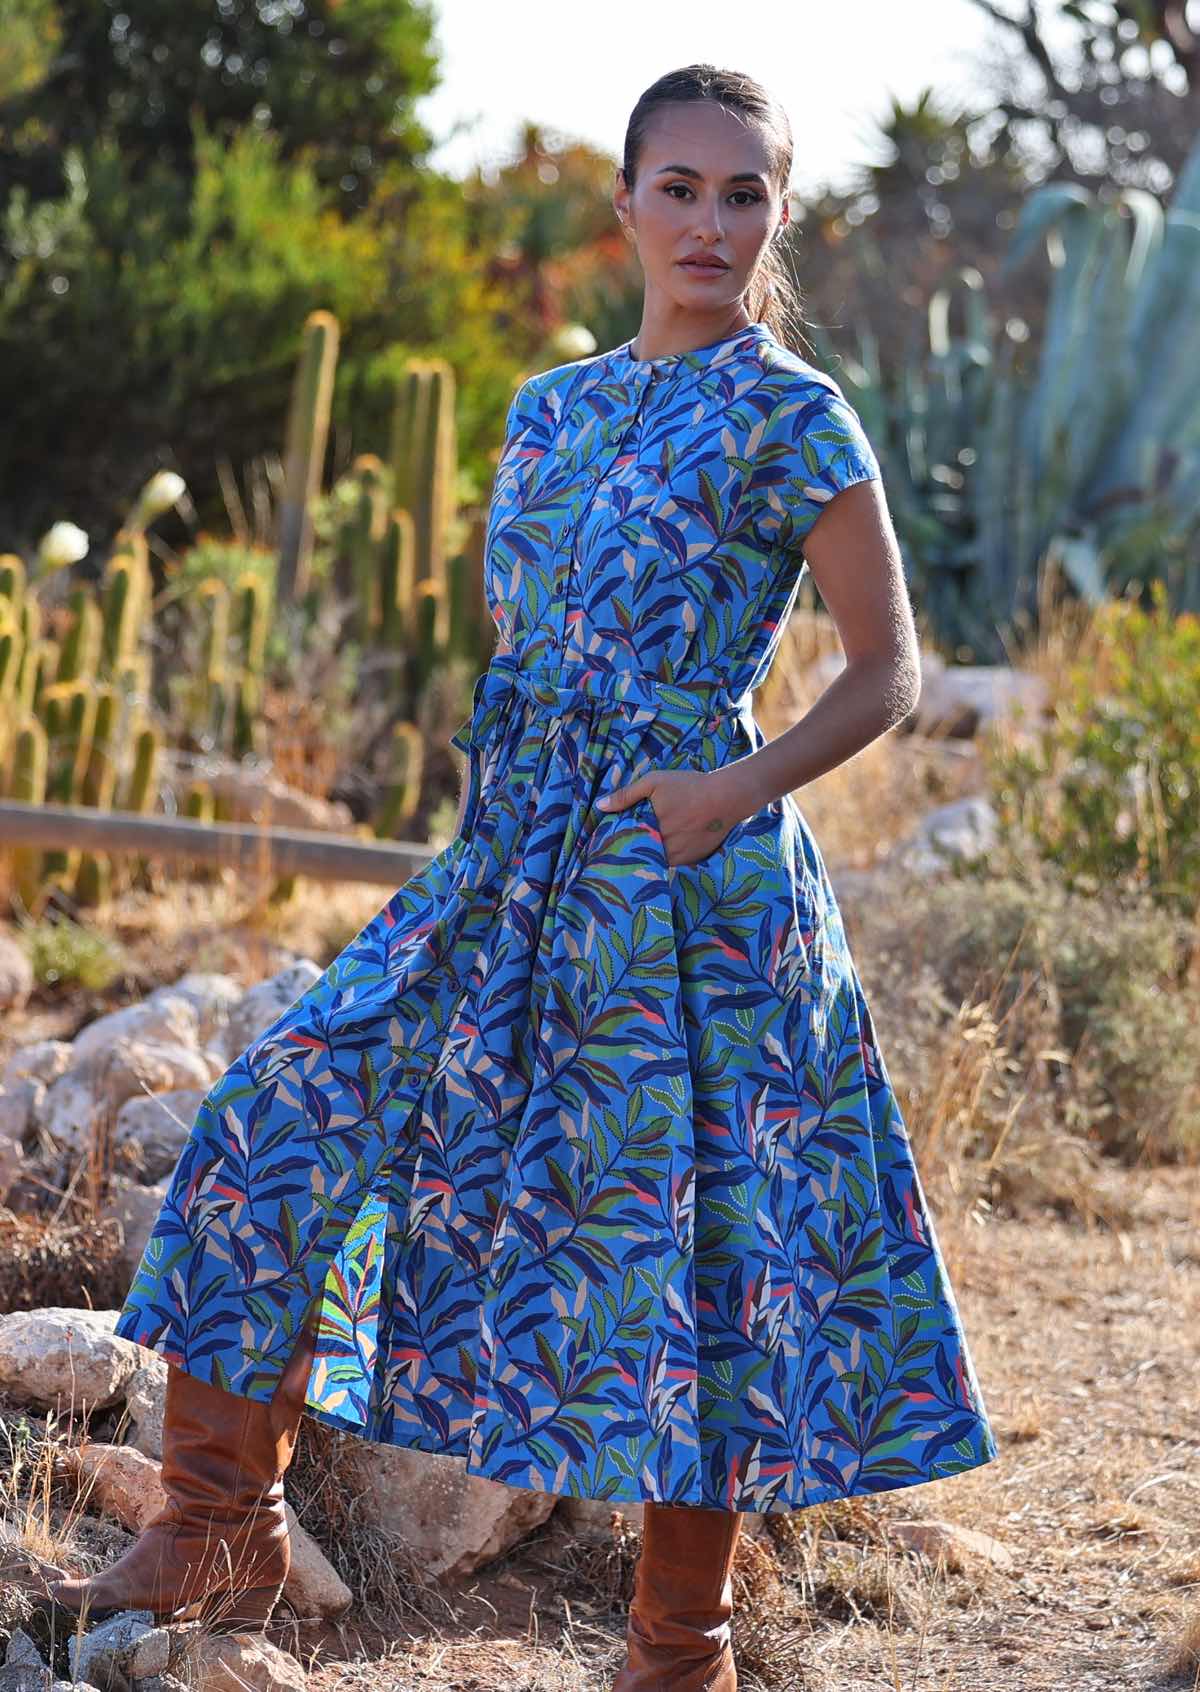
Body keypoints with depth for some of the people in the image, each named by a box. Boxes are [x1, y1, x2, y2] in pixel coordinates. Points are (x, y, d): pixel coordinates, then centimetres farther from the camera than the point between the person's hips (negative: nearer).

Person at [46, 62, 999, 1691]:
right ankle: (223, 1522, 13)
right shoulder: (553, 406, 13)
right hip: (515, 862, 7)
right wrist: (500, 802, 12)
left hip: (689, 885, -6)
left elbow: (887, 671, -3)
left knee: (680, 1248, -1)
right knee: (287, 1116, 1)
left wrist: (741, 788, -15)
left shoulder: (790, 420, -6)